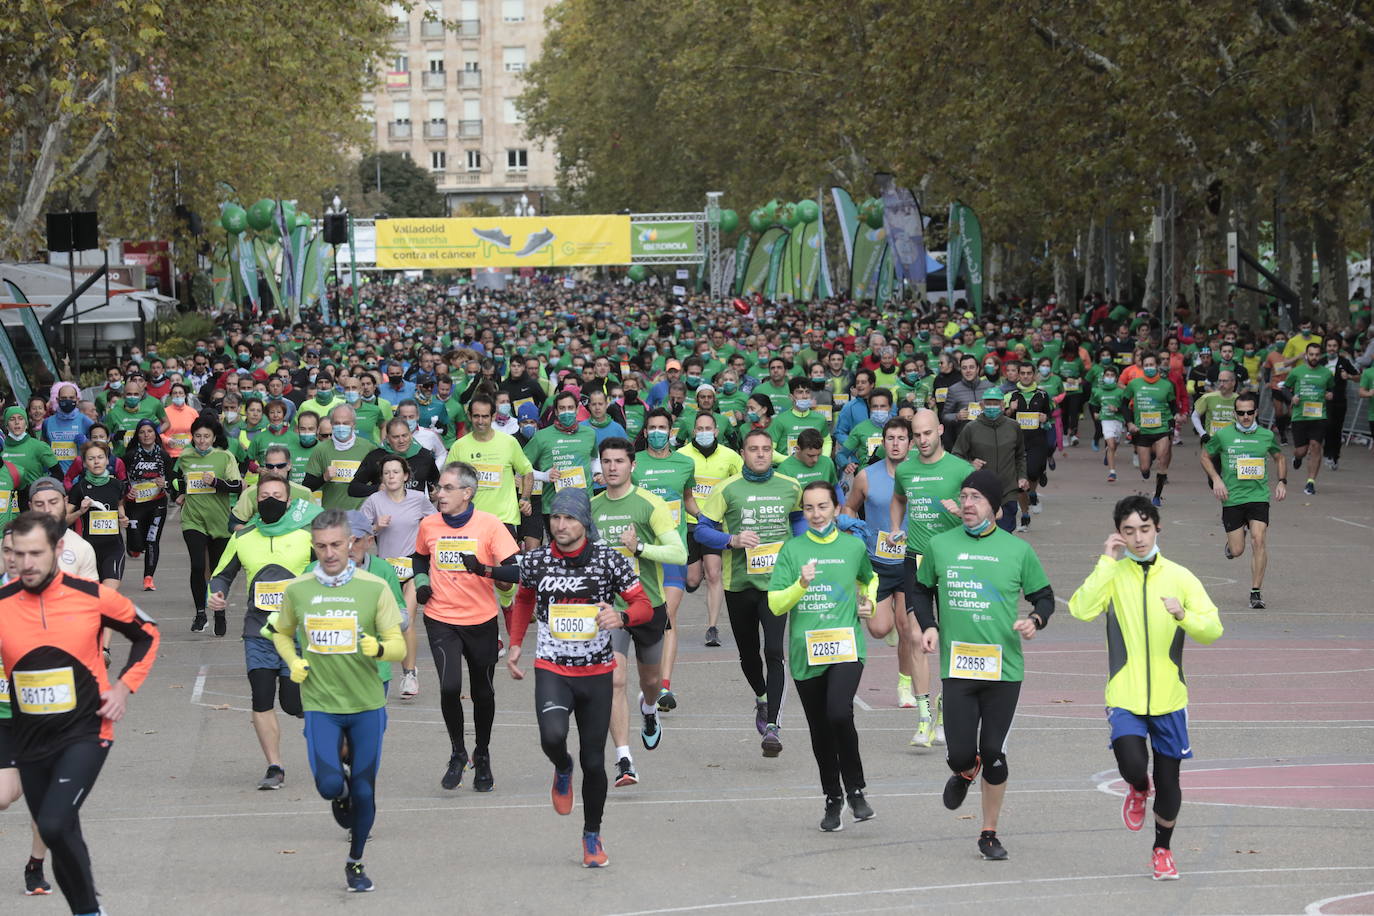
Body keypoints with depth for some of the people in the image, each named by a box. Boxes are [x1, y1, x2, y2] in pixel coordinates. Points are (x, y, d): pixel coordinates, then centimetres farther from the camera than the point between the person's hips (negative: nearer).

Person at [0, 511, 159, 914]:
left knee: (54, 825, -22)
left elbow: (147, 634, 6)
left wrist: (124, 686, -3)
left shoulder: (92, 595, -9)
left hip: (85, 733, -3)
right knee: (61, 837, 12)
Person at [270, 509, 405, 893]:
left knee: (364, 792, 3)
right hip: (320, 703, 0)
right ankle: (341, 792, 23)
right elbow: (282, 634, 18)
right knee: (328, 784, -16)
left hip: (367, 705, 0)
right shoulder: (296, 590, 0)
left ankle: (356, 864, 26)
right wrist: (292, 663, -1)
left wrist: (379, 648, -27)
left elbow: (399, 646, -5)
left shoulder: (375, 587, -5)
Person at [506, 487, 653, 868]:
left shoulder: (608, 559, -8)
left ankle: (592, 835, 27)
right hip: (552, 668, 0)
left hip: (597, 672, 0)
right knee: (553, 736, -28)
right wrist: (515, 644, 13)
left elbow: (645, 605, -4)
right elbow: (524, 599, 20)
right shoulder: (536, 560, -2)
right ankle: (563, 769, 10)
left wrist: (622, 616, -25)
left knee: (594, 761, 5)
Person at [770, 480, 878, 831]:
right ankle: (833, 799, 29)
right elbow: (776, 604, -3)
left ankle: (855, 790, -5)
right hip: (805, 652, 2)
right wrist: (801, 585, -19)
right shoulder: (792, 550, 3)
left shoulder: (853, 546, 6)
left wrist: (869, 602, 9)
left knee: (839, 714, -24)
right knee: (820, 730, 10)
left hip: (846, 647, -2)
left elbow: (869, 579, 28)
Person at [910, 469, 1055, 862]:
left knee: (993, 753, 1)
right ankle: (964, 773, 33)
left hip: (1004, 668, 0)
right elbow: (923, 590, 18)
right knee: (960, 753, -6)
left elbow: (1044, 596, 11)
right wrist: (928, 626, 1)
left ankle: (989, 833, 18)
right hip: (957, 667, 1)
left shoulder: (1017, 549, 2)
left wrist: (1035, 620, -10)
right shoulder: (940, 545, 5)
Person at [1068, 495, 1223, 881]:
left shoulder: (1179, 577, 1)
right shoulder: (1112, 574, -2)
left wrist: (1184, 615, -23)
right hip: (1125, 697, -2)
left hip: (1168, 698, 2)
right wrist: (1107, 561, -18)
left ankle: (1162, 850, 31)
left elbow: (1213, 630, -3)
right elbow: (1081, 609, -21)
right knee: (1133, 767, -20)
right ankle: (1138, 790, 18)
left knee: (1168, 779, 7)